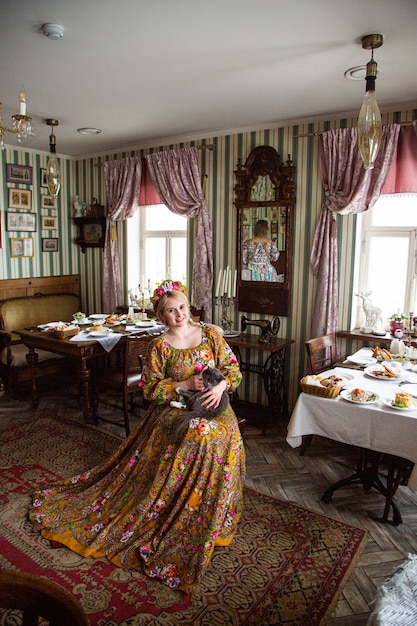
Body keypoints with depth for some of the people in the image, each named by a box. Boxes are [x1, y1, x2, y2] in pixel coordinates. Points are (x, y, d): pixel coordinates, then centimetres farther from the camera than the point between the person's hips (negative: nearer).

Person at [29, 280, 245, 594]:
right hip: (176, 415, -2)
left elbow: (233, 369, 4)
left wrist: (221, 386, -17)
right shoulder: (159, 346, -4)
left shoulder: (209, 333, 3)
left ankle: (212, 526, 11)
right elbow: (151, 388, -6)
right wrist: (186, 384, -17)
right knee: (172, 476, -11)